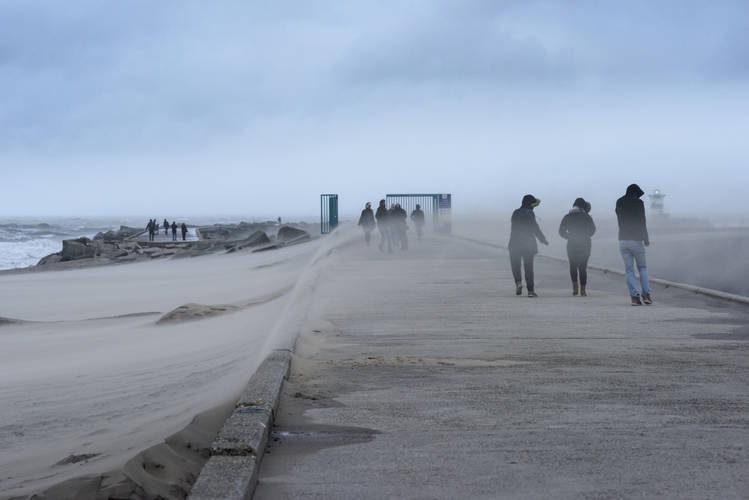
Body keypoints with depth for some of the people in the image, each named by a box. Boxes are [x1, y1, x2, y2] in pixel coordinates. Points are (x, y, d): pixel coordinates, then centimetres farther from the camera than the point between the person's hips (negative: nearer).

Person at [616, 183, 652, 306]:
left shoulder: (619, 202, 7)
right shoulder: (638, 202, -6)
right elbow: (642, 222, -7)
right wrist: (646, 239, 1)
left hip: (623, 240, 3)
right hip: (636, 240, -3)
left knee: (629, 269, 4)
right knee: (642, 267, 11)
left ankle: (634, 296, -4)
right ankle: (646, 294, 3)